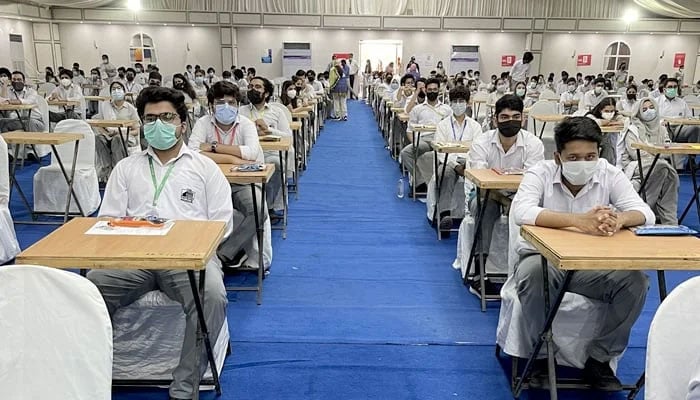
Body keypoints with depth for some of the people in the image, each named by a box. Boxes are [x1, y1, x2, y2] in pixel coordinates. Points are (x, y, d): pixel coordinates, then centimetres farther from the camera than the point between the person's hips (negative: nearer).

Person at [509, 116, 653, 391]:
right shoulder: (540, 173, -12)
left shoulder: (610, 174, -3)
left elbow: (644, 213, -13)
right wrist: (578, 220, -43)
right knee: (532, 273, -36)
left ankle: (599, 360, -1)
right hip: (543, 258, -3)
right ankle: (539, 356, -10)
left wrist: (619, 219, -39)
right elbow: (520, 211, -31)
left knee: (636, 280, -22)